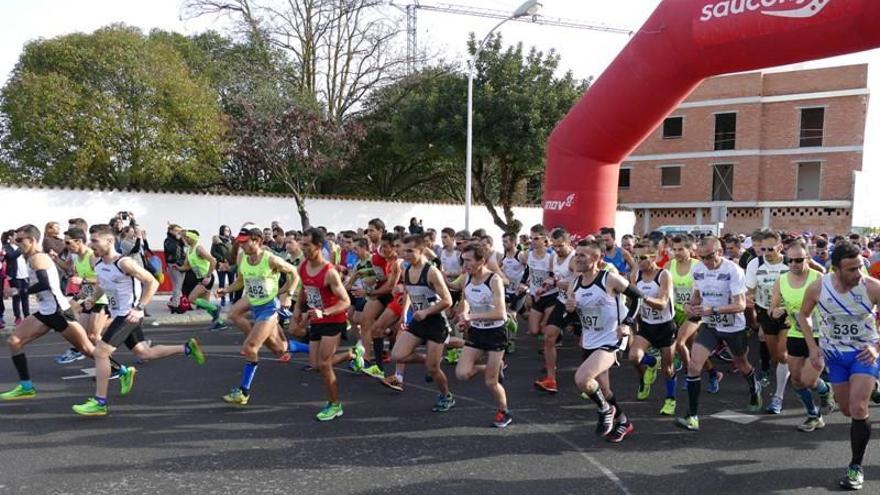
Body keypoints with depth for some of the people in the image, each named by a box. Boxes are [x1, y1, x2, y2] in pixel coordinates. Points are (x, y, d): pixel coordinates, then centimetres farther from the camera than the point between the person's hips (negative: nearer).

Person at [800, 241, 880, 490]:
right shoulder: (817, 288, -17)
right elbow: (804, 315, 1)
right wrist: (813, 347, -6)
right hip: (834, 353, 3)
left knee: (858, 408, -13)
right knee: (846, 410, 12)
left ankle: (856, 466, 2)